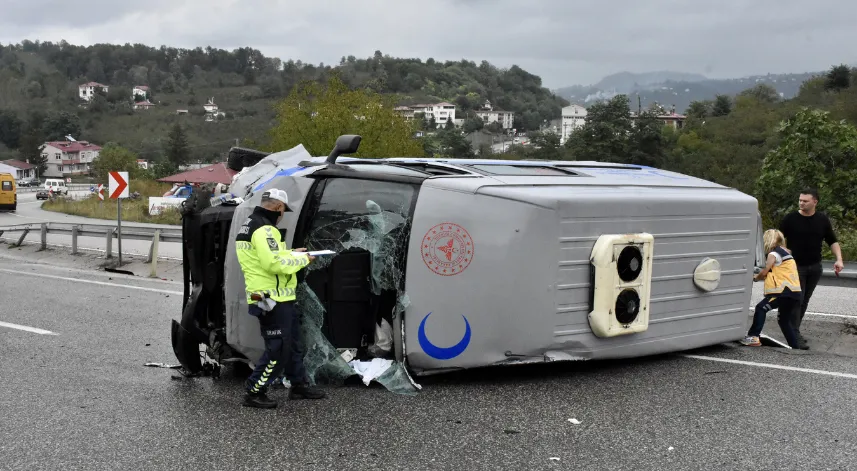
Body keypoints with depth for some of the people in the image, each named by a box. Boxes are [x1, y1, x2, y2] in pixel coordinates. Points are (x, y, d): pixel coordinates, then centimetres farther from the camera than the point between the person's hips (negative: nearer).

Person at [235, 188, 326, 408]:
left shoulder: (251, 225, 16)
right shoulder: (264, 229, -19)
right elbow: (274, 263, -27)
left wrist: (292, 253, 12)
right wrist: (302, 259, -14)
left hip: (274, 297, 11)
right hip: (272, 299, -11)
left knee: (291, 342, 20)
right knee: (278, 349, -5)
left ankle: (299, 385, 30)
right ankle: (254, 392, 3)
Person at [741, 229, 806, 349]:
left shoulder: (774, 254, -6)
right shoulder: (786, 252, 21)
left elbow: (764, 272, -4)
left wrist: (755, 277, 14)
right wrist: (761, 276, 17)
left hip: (784, 292, -9)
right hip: (795, 292, 9)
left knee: (761, 308, -6)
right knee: (784, 319, 18)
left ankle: (753, 337, -12)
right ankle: (796, 343, 18)